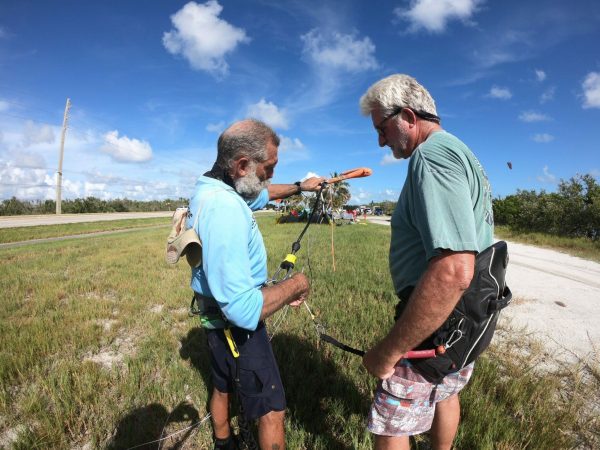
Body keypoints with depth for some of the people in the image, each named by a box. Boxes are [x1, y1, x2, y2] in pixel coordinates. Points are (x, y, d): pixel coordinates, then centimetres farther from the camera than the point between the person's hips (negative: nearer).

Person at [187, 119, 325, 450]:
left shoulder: (213, 188, -2)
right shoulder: (224, 208, -34)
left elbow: (263, 194, 21)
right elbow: (244, 311, -37)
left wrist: (299, 187, 22)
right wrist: (295, 285, -23)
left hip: (219, 315, 10)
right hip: (238, 324, -10)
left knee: (222, 387, 29)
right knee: (272, 409, 8)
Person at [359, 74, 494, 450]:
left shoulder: (433, 153, -24)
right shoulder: (465, 154, 9)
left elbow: (453, 272, -36)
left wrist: (389, 351, -29)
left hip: (433, 328, -10)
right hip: (469, 322, 10)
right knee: (447, 394, 30)